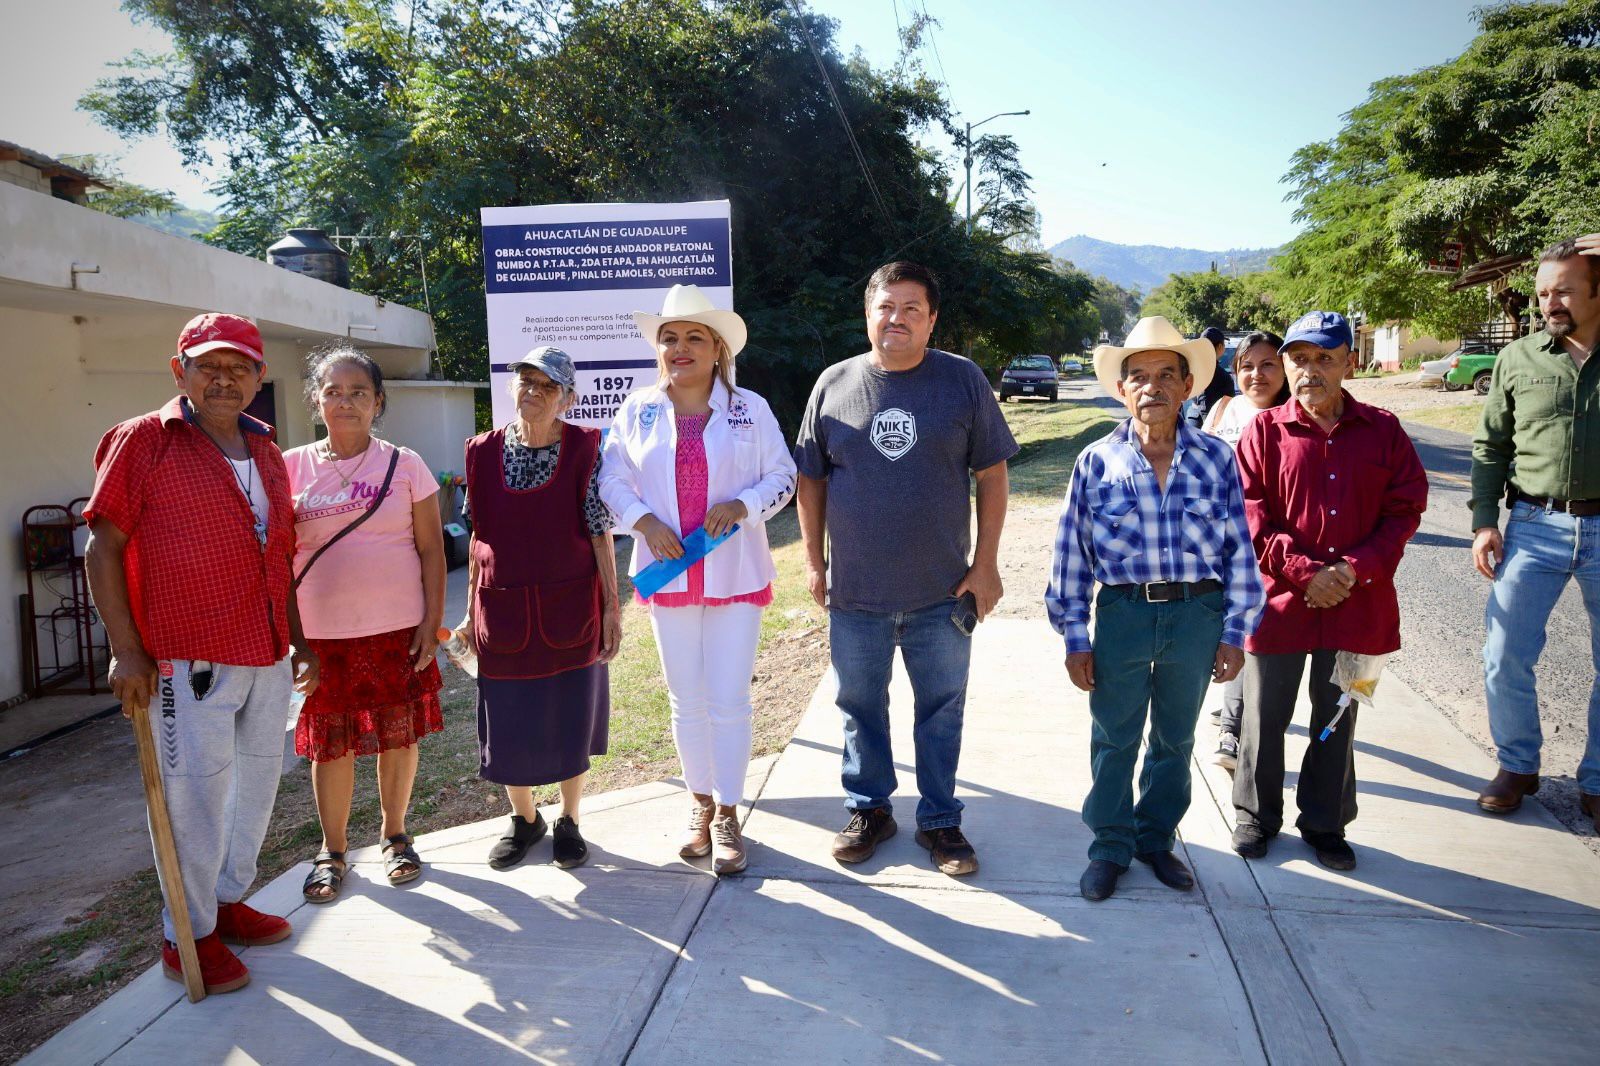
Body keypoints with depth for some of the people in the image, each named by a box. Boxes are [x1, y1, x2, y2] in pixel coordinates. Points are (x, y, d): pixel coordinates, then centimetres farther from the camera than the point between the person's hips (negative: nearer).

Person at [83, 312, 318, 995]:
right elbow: (103, 548, -7)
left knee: (258, 780, 16)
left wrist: (298, 640, 17)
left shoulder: (266, 454, 13)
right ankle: (189, 935, 19)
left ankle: (228, 899, 34)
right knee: (196, 793, 1)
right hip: (188, 658, -6)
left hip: (268, 657, 7)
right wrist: (126, 650, -13)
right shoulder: (143, 441, -5)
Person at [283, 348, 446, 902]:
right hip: (322, 633, 1)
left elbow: (431, 549, 1)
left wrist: (432, 621, -5)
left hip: (398, 628, 0)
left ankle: (395, 836, 28)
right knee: (331, 742, 7)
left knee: (398, 735, 8)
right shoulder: (293, 467, 2)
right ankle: (332, 850, 25)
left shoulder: (404, 465, 0)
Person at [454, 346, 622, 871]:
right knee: (508, 724, 10)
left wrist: (611, 606, -5)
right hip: (503, 608, 2)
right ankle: (524, 819, 34)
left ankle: (568, 822, 29)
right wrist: (471, 610, 7)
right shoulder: (484, 451, 1)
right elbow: (479, 537, 6)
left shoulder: (584, 449, -6)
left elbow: (600, 533, -4)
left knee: (570, 719, 9)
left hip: (570, 609, -2)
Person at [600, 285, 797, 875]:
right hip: (669, 575, 2)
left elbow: (783, 476, 1)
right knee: (687, 702, 12)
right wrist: (645, 521, -11)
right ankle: (700, 803, 30)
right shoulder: (637, 410, 4)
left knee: (729, 701, 0)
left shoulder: (750, 408, 0)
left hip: (735, 575, -2)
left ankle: (727, 814, 16)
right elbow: (613, 480, 6)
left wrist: (742, 504, -17)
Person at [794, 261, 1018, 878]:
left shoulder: (963, 380, -2)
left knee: (942, 710, 11)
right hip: (855, 593, 1)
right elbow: (811, 479, 7)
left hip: (942, 593, -1)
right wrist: (814, 561, 3)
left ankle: (939, 820, 28)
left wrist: (986, 563, -3)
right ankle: (869, 810, 33)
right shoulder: (835, 384, 1)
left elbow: (991, 474, 1)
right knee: (860, 706, 14)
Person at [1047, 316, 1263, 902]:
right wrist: (1075, 638, -2)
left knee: (1175, 739, 17)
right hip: (1122, 613, -1)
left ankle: (1157, 837, 37)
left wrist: (1234, 632, 2)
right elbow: (1071, 556, -2)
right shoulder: (1097, 462, -4)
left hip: (1198, 616, 1)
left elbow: (1239, 551, 3)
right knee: (1114, 739, 11)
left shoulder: (1216, 458, -2)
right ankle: (1111, 845, 29)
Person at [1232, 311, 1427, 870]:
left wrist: (1357, 569, -13)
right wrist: (1304, 571, -17)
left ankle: (1326, 823, 32)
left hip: (1357, 603, 2)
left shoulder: (1383, 431, 2)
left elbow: (1405, 510, 0)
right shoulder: (1265, 431, -3)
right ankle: (1257, 814, 29)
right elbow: (1250, 516, -8)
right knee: (1264, 715, 9)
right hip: (1280, 599, -1)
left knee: (1337, 718, 15)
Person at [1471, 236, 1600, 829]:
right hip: (1535, 525, 1)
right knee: (1504, 655, 1)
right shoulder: (1519, 359, 4)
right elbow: (1490, 447, 6)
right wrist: (1483, 522, 0)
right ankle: (1517, 766, 21)